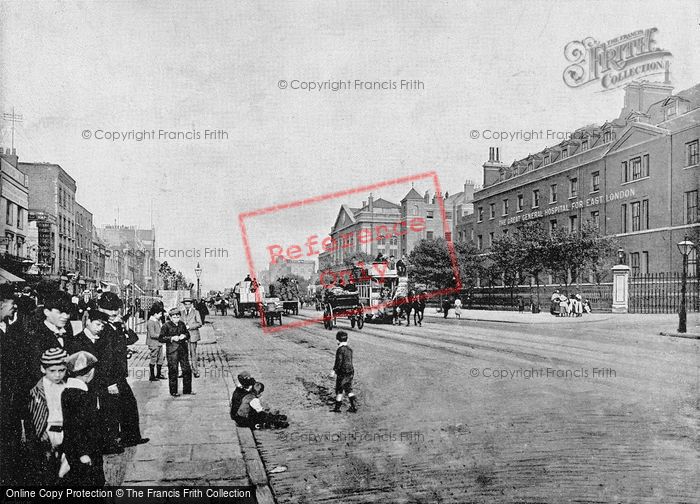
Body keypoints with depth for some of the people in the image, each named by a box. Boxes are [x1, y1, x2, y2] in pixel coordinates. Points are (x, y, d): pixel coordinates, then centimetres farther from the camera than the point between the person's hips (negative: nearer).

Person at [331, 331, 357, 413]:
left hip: (342, 373, -7)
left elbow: (339, 361, -19)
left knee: (339, 390, 5)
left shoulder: (340, 349, -16)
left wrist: (334, 370, -9)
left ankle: (337, 408, 12)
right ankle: (354, 406, 8)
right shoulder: (349, 349, 8)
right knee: (349, 389, 14)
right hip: (351, 372, 7)